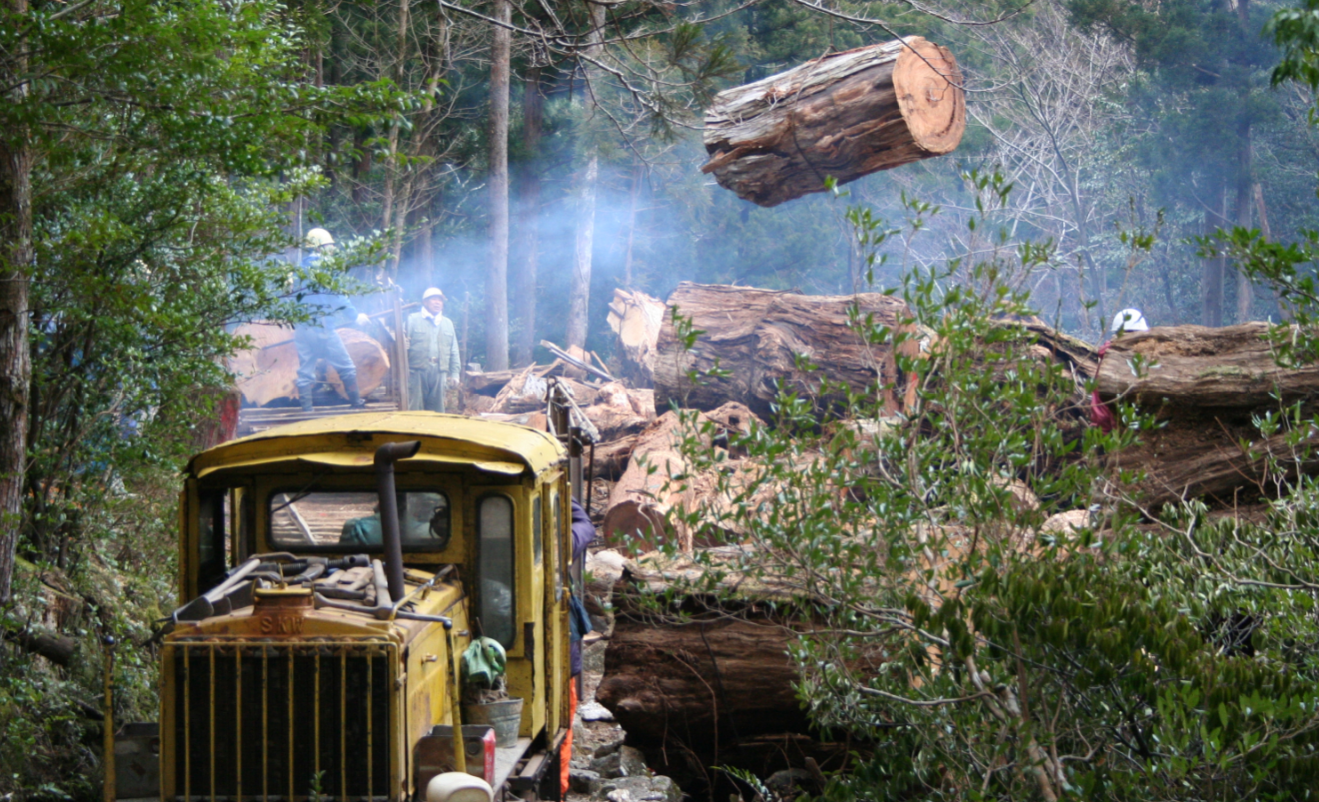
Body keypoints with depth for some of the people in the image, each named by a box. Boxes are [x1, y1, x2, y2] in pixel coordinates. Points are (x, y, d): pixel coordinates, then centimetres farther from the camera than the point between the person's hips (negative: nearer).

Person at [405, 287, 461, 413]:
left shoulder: (448, 323, 20)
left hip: (439, 373, 4)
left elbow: (454, 351, 19)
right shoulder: (413, 320, 5)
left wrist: (454, 373, 12)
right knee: (415, 409, -7)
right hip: (417, 372, -4)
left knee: (437, 410, 5)